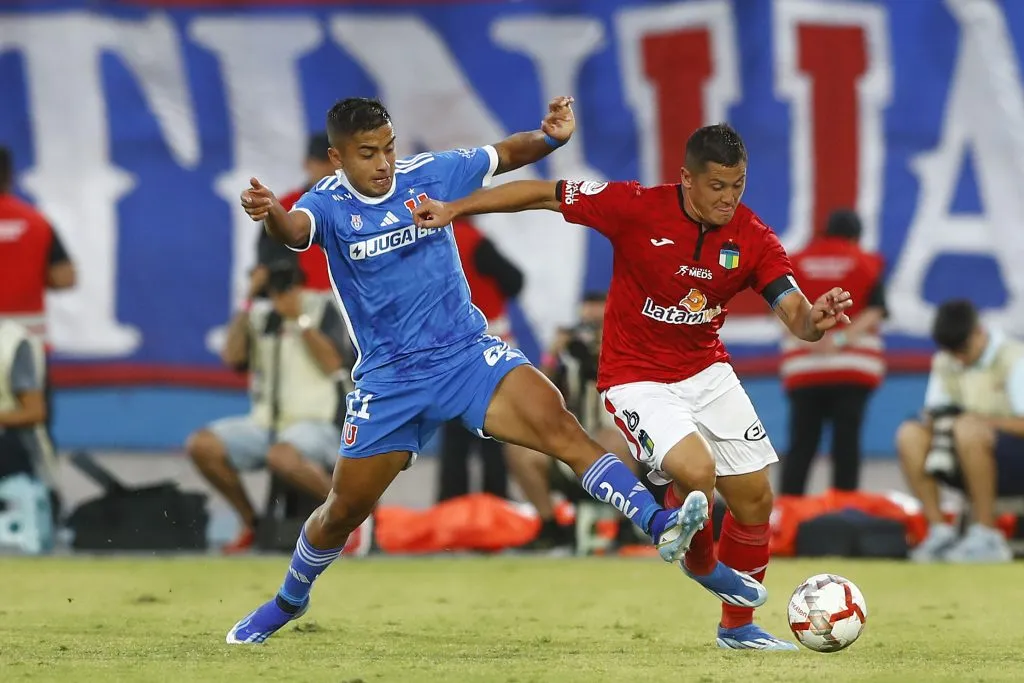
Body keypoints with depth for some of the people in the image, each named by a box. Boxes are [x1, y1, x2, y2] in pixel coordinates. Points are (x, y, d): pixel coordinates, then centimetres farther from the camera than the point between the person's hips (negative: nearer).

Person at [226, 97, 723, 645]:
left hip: (468, 353, 1)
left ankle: (659, 525, -35)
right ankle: (290, 600, 37)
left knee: (559, 425, -24)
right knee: (343, 511, 9)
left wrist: (551, 137, -11)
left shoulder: (428, 174, -1)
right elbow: (295, 230, -32)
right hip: (388, 380, -1)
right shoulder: (329, 203, -9)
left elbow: (506, 155, 10)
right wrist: (269, 214, -57)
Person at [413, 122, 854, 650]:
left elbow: (796, 317, -17)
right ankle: (700, 564, 8)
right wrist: (453, 209, -13)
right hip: (637, 378, -5)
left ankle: (738, 626, 26)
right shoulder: (636, 208, -20)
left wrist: (815, 319, -42)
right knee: (695, 472, -27)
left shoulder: (753, 239, -11)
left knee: (755, 498, 4)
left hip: (706, 371, 5)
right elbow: (544, 193, -11)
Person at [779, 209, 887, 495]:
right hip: (853, 365, -1)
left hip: (803, 369, 1)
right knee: (846, 444, -1)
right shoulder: (866, 264, 6)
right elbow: (874, 311, -6)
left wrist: (809, 340, -14)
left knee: (801, 444, 2)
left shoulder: (796, 264, 10)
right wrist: (841, 340, -14)